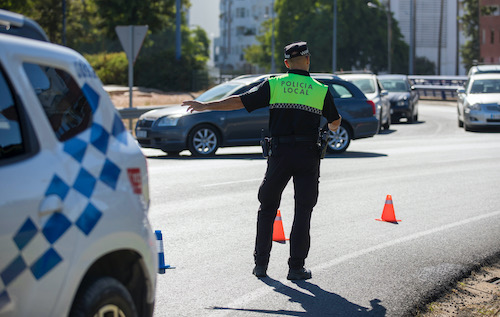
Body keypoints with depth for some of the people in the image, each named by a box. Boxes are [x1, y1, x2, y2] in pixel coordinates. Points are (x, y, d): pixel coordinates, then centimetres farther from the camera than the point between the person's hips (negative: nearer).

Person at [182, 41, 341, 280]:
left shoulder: (274, 85, 1)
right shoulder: (321, 90, 3)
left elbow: (240, 101, 1)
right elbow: (335, 122, 16)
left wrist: (205, 106, 10)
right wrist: (332, 128, 41)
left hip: (279, 153, 1)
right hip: (308, 155, 0)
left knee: (267, 209, 14)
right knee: (303, 211, 5)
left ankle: (260, 264, 14)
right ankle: (296, 267, 3)